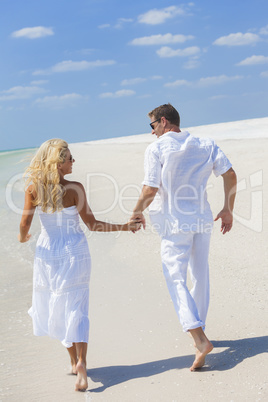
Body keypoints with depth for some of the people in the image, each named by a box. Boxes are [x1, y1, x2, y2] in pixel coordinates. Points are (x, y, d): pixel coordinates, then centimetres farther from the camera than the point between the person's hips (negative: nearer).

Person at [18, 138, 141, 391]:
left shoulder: (33, 188, -9)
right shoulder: (74, 189, -14)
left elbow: (25, 222, -10)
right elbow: (92, 224, -10)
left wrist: (22, 237, 13)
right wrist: (124, 227, -2)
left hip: (48, 252, 2)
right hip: (74, 252, -2)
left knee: (54, 306, 17)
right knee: (75, 308, 3)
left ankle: (74, 360, 25)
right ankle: (80, 362, -11)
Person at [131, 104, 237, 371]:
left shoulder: (156, 149, -7)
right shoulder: (205, 145, 8)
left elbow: (150, 190, -14)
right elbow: (230, 174, -1)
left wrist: (137, 213, 3)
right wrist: (228, 209, 7)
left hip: (175, 223, -5)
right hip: (202, 219, 5)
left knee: (176, 278, -4)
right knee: (200, 275, 18)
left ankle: (199, 338, -18)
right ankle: (198, 328, 30)